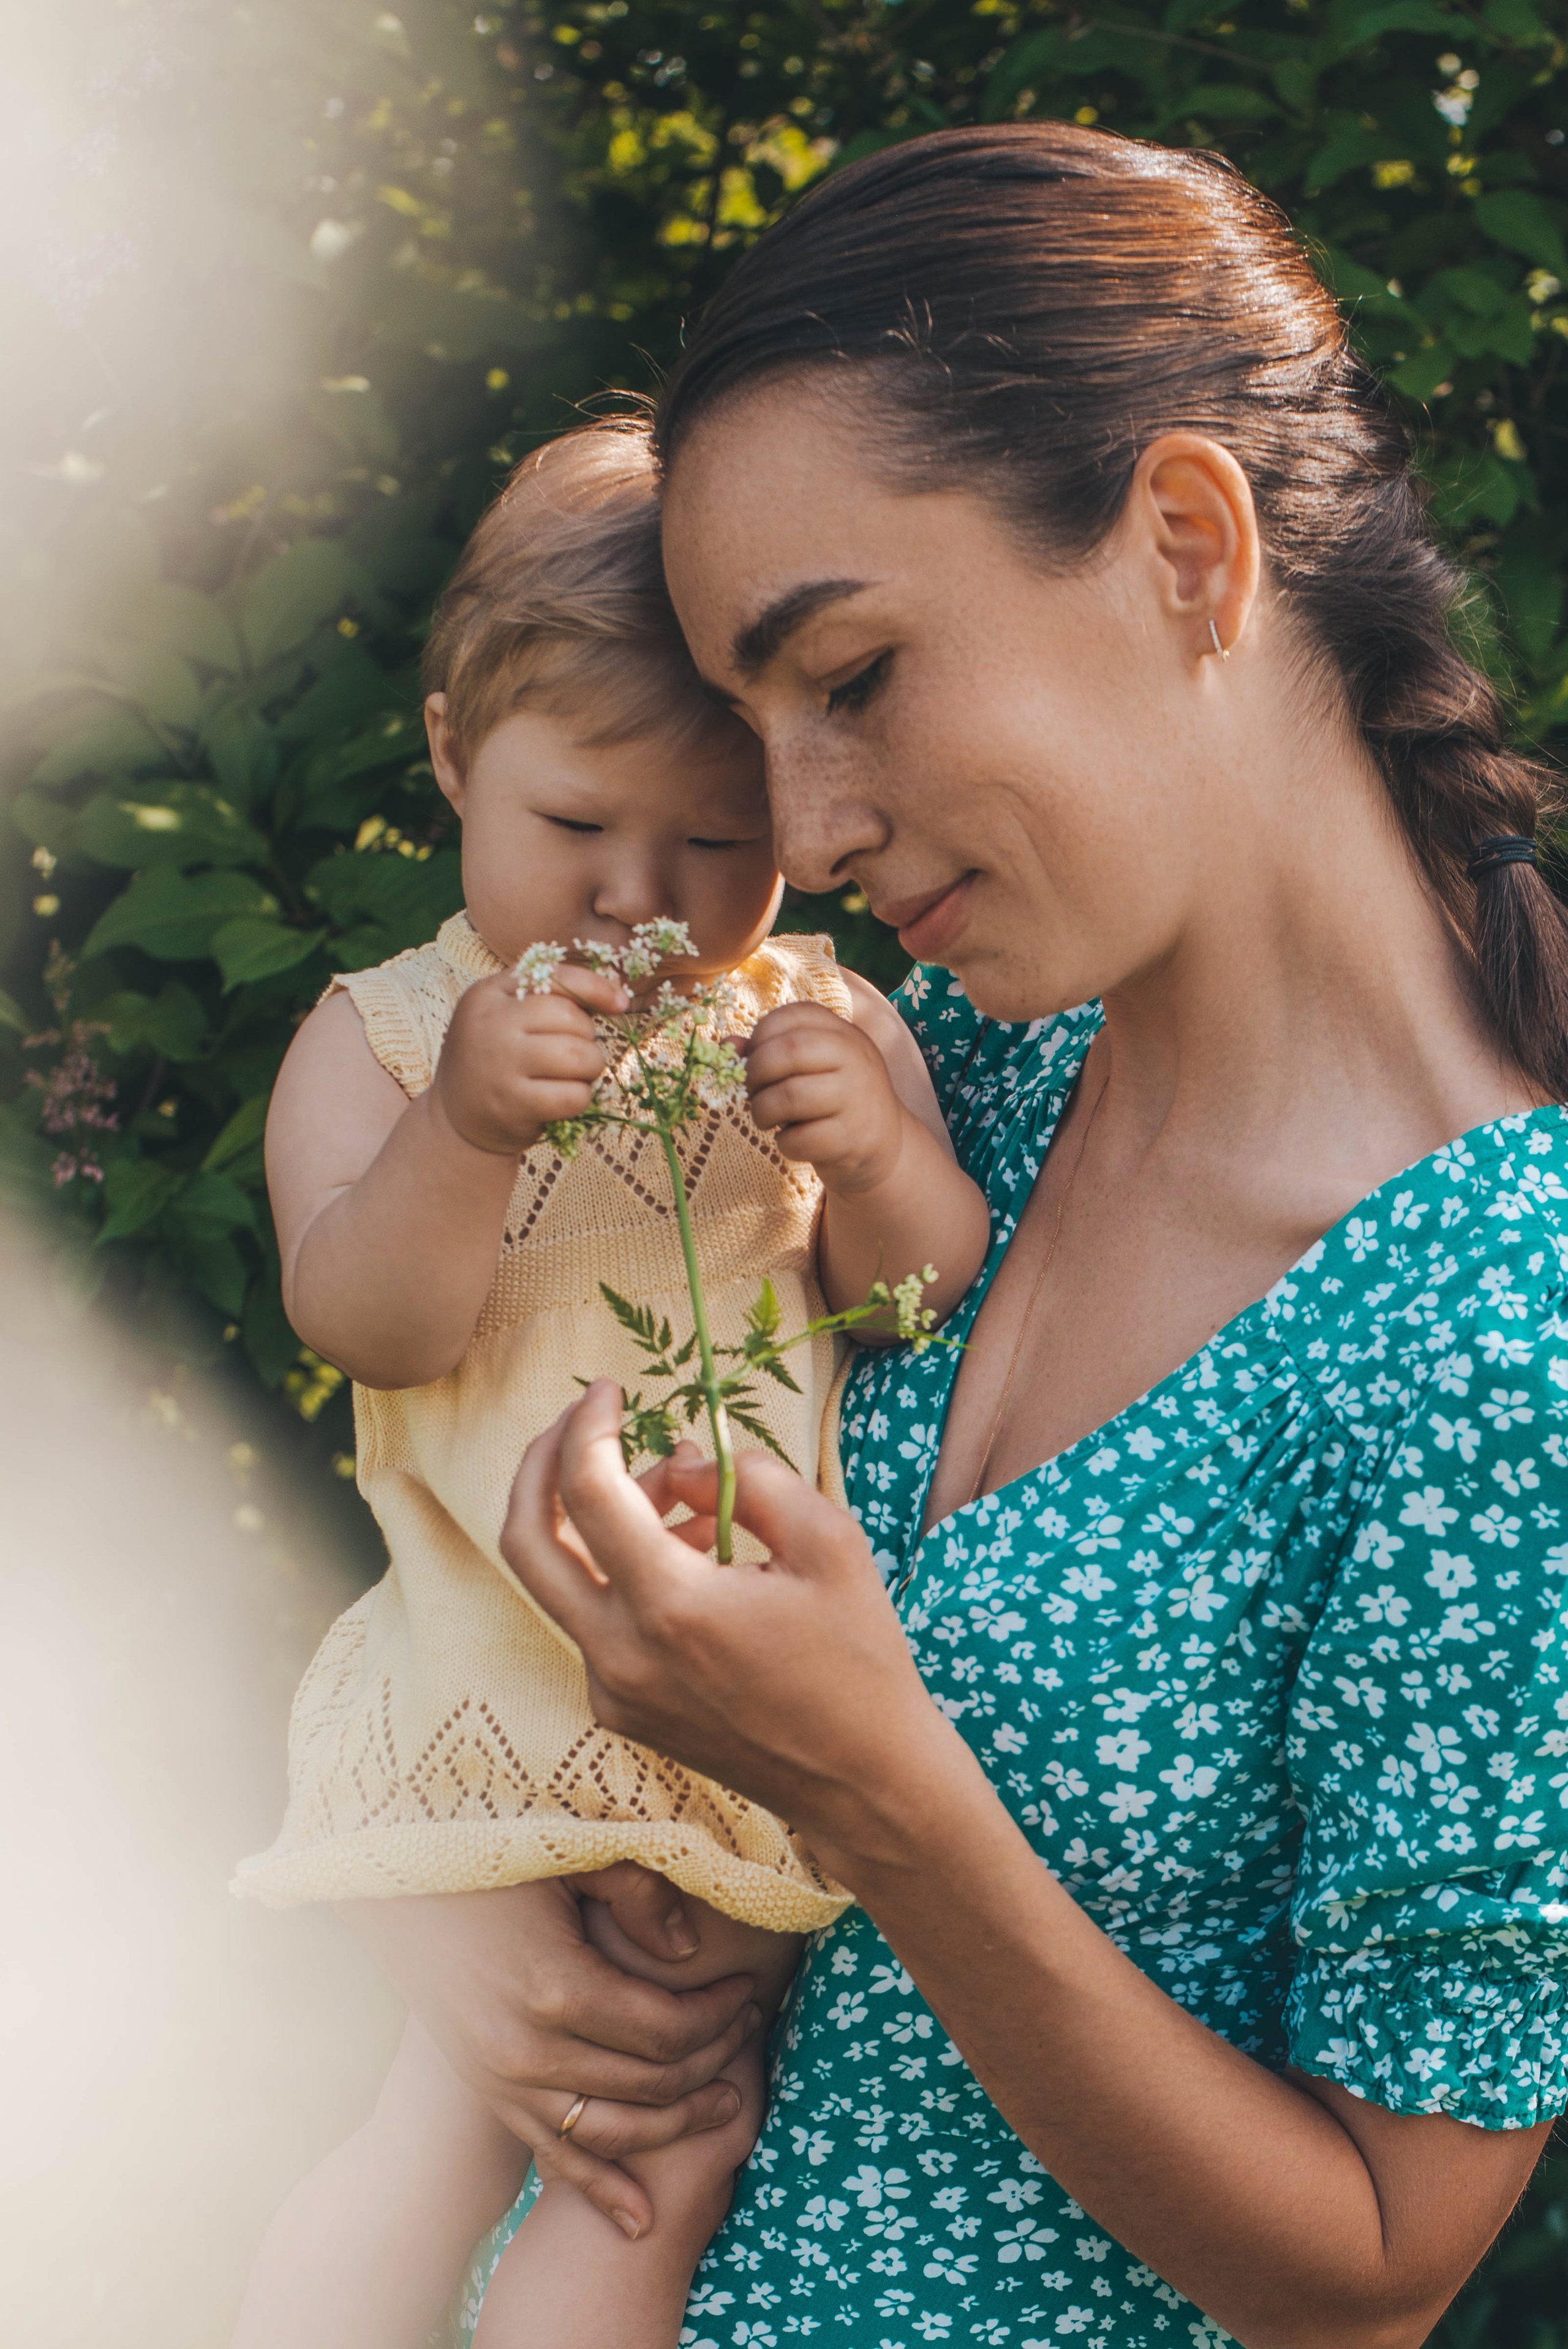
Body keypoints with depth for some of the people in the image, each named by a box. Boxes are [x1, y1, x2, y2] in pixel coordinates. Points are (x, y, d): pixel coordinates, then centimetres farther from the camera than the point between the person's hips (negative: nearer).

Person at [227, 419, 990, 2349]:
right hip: (481, 1694, -2)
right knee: (438, 2121, -4)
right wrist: (461, 1128, -34)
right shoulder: (383, 1037, -4)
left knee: (669, 2149, 8)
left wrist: (873, 1162, -24)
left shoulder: (825, 1028, 1)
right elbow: (366, 1324, -16)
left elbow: (943, 1306, -3)